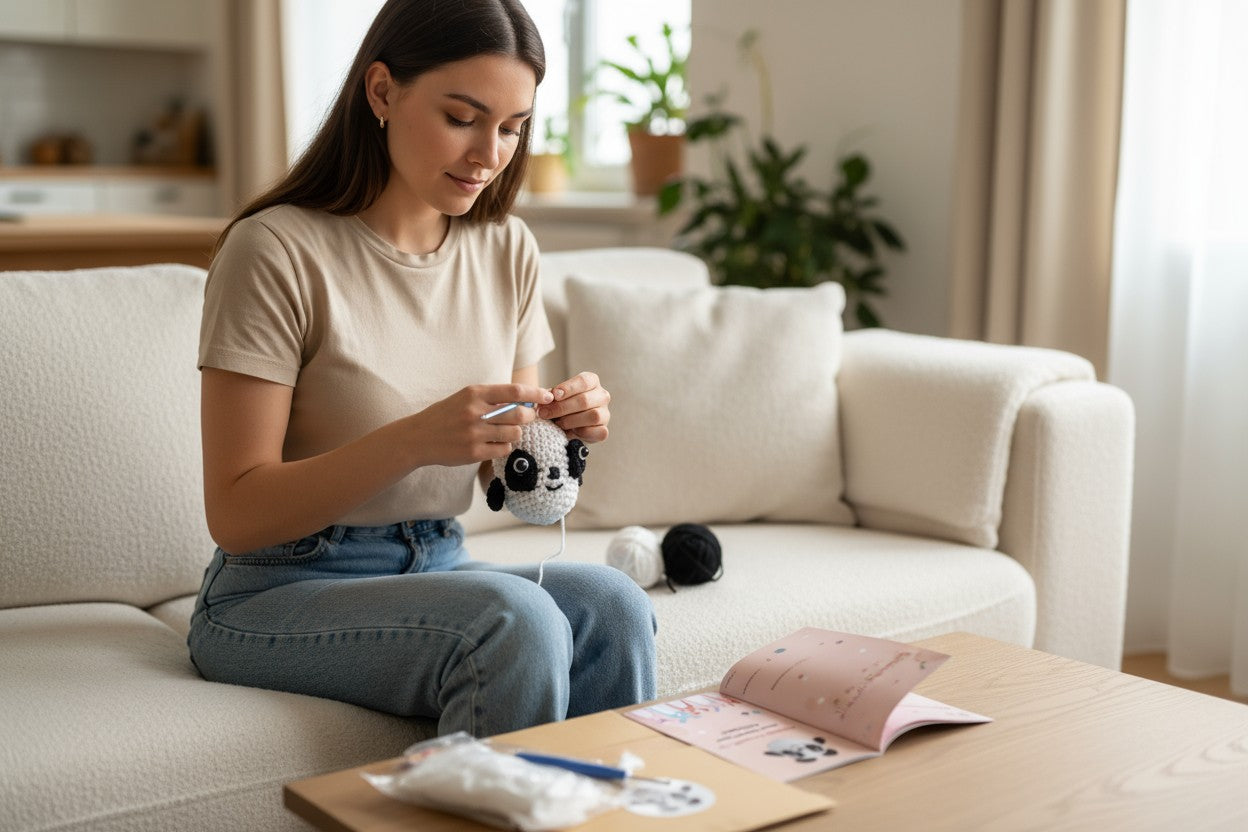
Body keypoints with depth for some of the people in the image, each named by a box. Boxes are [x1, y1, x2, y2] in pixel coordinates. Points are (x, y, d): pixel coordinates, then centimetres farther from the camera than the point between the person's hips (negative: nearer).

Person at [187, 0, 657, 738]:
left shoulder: (507, 249, 6)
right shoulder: (277, 249, -13)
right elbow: (235, 516, -15)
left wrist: (565, 428, -12)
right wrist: (416, 439, -28)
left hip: (437, 568, 5)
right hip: (278, 595, -5)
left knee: (611, 602, -24)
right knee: (513, 617, -31)